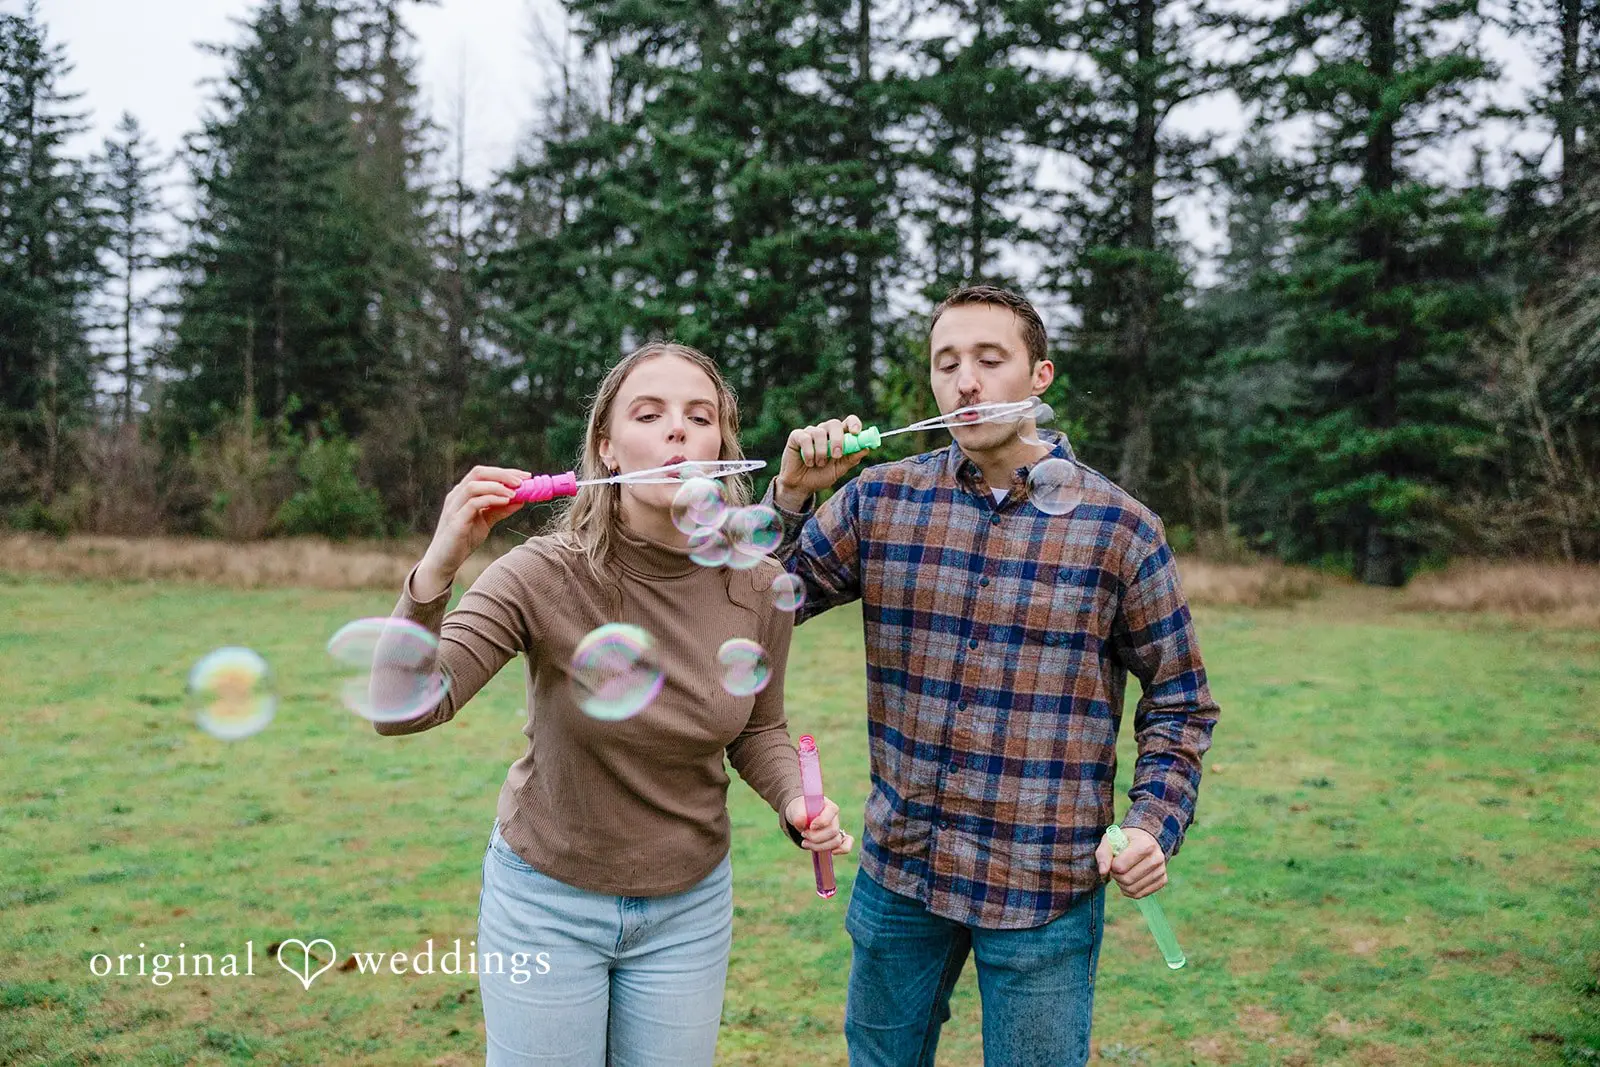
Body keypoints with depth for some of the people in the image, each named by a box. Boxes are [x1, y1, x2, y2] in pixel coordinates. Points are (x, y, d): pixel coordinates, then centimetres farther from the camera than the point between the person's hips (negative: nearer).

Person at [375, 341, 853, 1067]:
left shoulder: (757, 588, -12)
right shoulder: (545, 576, -21)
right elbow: (402, 712, -27)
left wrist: (796, 801, -15)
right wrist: (435, 571, -41)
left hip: (689, 908, 3)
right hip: (547, 900, -2)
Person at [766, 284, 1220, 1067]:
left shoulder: (1119, 527, -6)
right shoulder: (882, 498, -1)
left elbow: (1179, 701, 2)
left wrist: (1155, 823, -12)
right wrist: (791, 495, -13)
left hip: (1046, 890, -2)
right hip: (898, 868, 3)